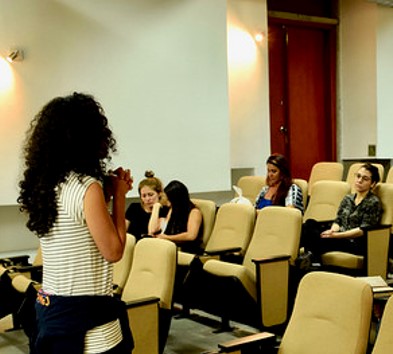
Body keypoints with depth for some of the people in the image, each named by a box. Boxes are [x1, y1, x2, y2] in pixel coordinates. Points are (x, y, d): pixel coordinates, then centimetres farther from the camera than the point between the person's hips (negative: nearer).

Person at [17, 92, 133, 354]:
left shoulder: (40, 186, 4)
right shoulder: (87, 187, -20)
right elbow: (113, 251, -14)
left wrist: (106, 194, 8)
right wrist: (119, 196, -6)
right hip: (85, 314, -8)